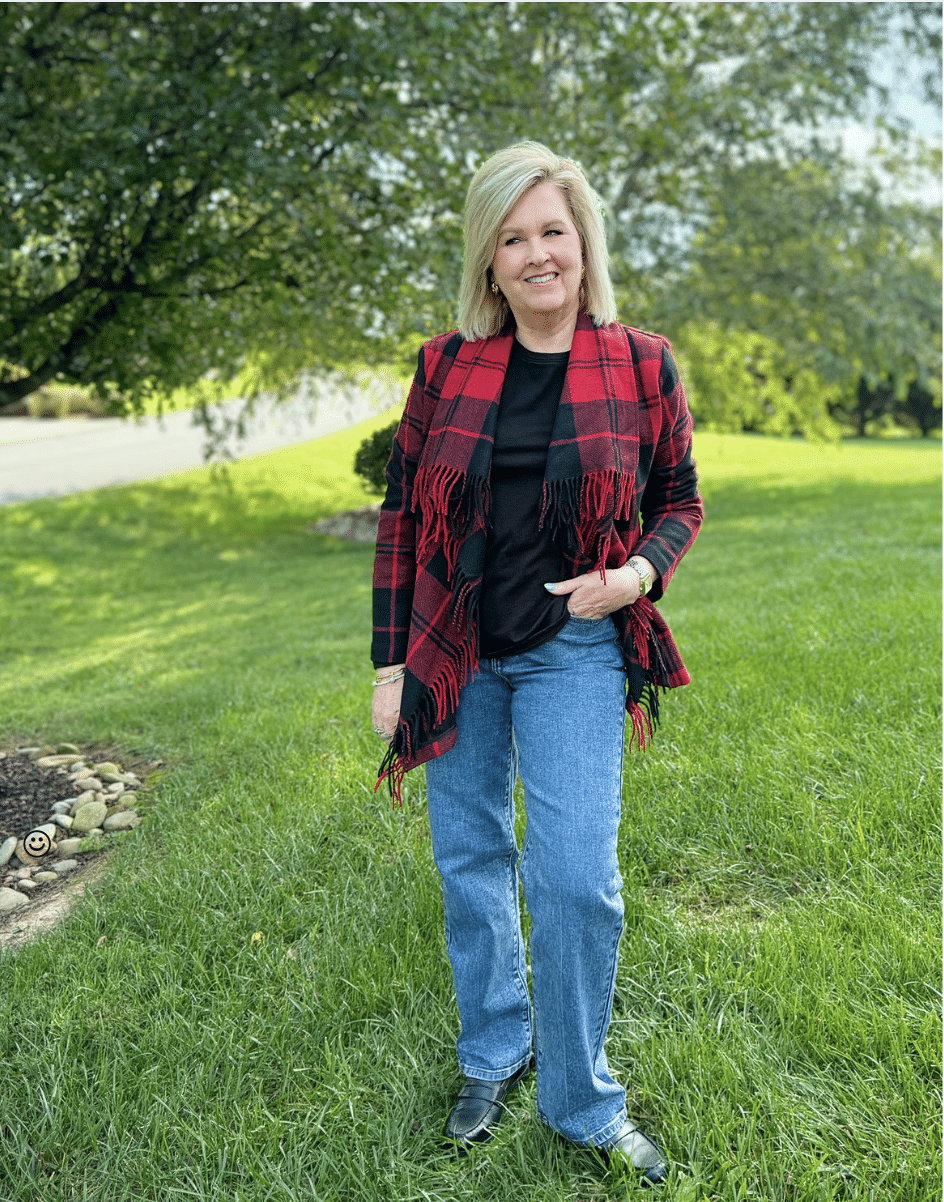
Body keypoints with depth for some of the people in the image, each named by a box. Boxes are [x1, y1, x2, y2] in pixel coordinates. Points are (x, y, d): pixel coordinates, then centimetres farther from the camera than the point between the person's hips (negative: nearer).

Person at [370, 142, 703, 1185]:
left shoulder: (642, 367, -3)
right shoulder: (446, 367, -1)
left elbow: (678, 500, 8)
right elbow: (400, 519, 3)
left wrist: (639, 572, -14)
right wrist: (389, 667, 1)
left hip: (574, 652, -2)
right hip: (454, 655, 2)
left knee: (575, 876, -7)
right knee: (470, 861, 12)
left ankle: (582, 1104, 17)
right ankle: (492, 1052, 36)